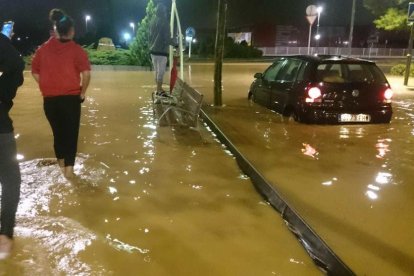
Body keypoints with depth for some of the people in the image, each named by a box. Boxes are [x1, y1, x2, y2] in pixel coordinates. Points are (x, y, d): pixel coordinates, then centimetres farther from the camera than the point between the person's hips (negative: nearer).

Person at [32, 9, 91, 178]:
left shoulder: (43, 49, 5)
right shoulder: (76, 49, -6)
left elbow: (35, 72, 6)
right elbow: (86, 73, -16)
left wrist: (48, 87, 12)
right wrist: (82, 93, -4)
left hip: (49, 99, 4)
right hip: (71, 98, -4)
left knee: (58, 132, 19)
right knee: (71, 133, 8)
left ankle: (62, 165, 35)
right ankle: (69, 168, 6)